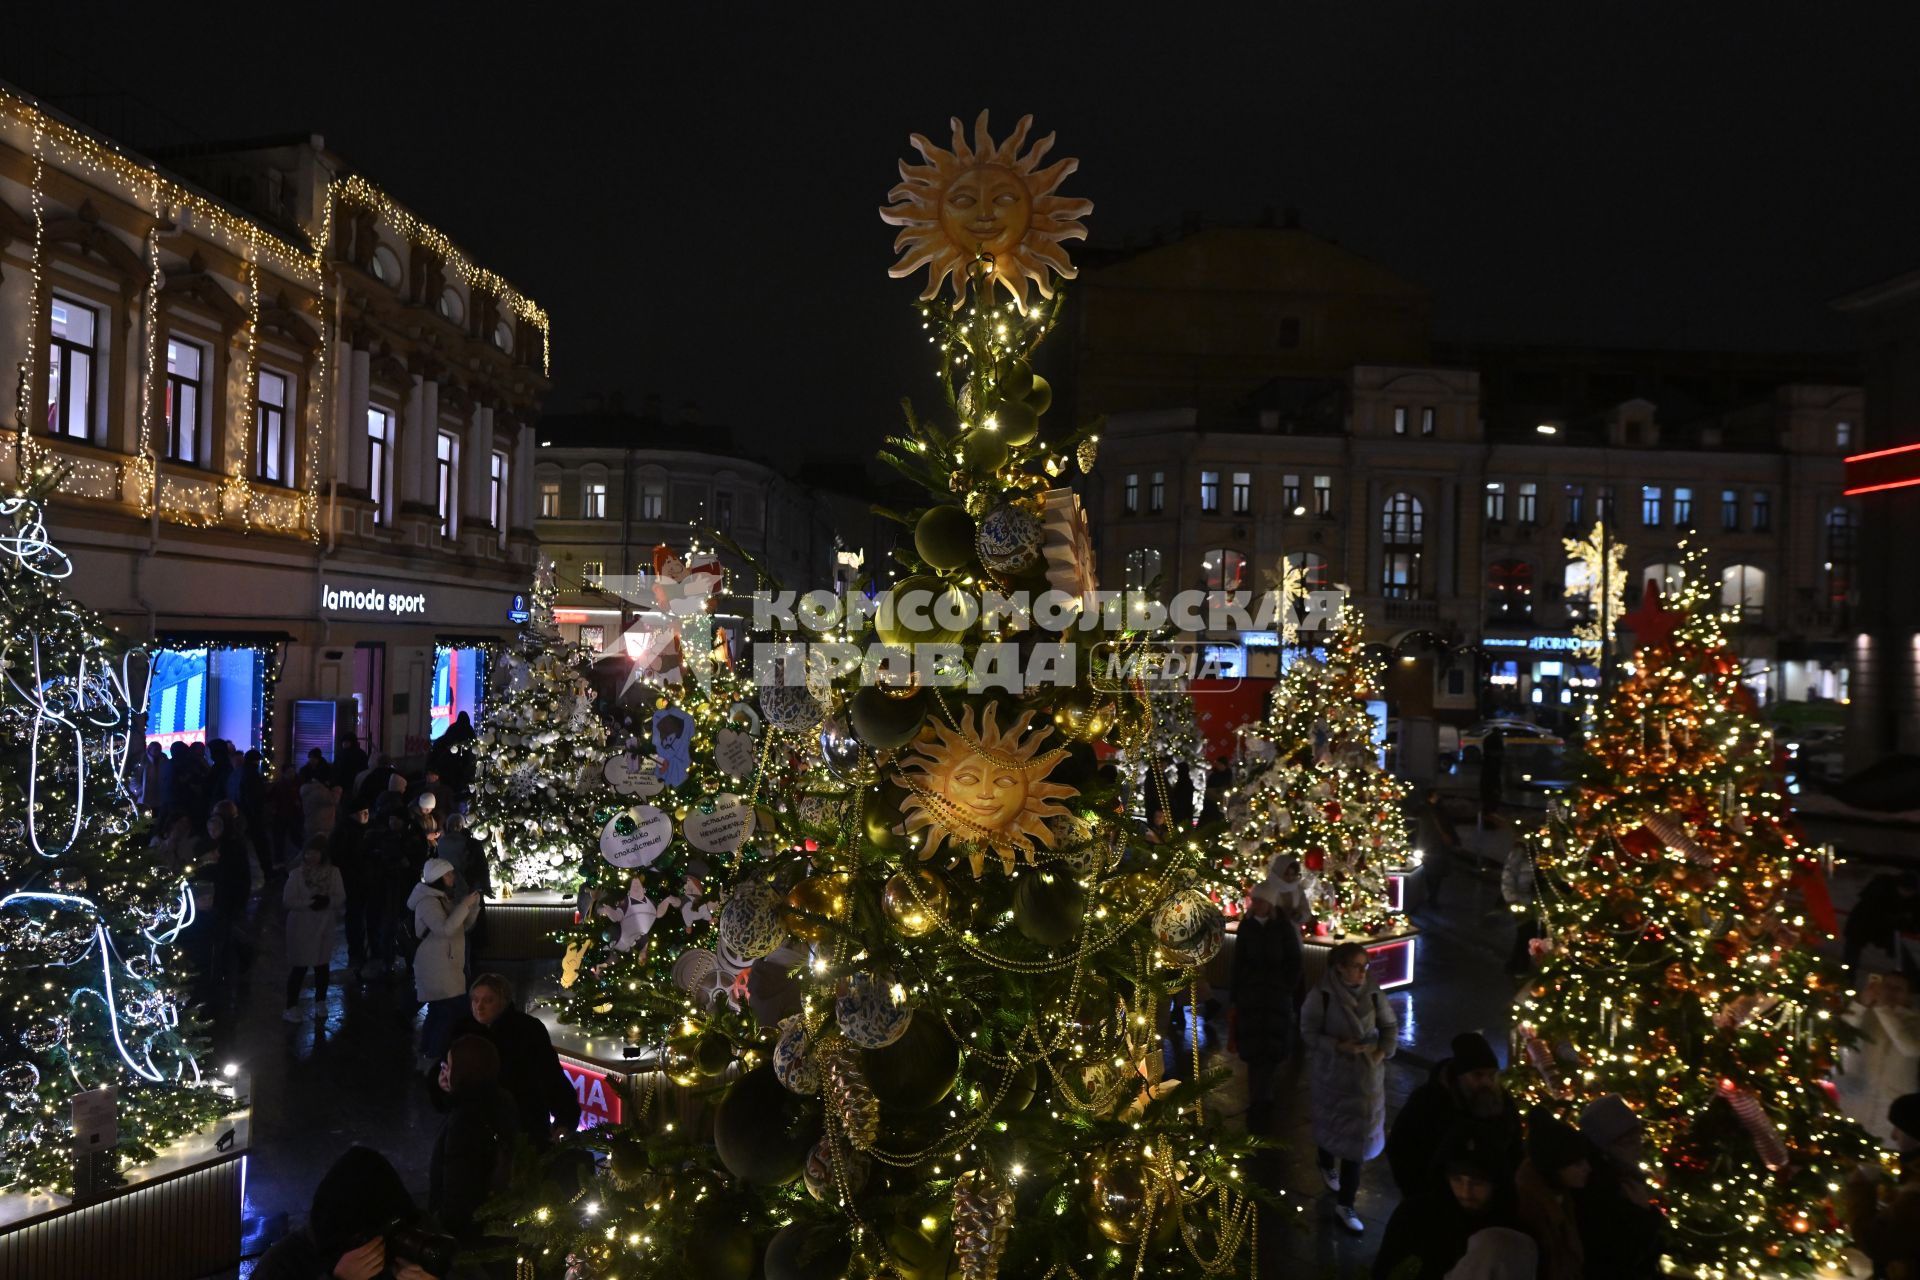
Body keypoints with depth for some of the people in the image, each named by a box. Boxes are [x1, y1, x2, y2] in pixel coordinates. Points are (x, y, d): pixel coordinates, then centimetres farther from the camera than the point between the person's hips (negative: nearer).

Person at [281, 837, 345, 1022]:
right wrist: (310, 903, -22)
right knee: (299, 967, -2)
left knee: (322, 965, 10)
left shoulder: (333, 872, -2)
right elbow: (288, 900, -11)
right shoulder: (296, 873, -8)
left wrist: (327, 901, -23)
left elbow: (341, 898, -3)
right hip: (301, 927, -3)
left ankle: (320, 1003, 26)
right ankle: (292, 1007, 7)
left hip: (324, 927, 3)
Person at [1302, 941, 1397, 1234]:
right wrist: (1339, 1046, -25)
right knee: (1331, 1123, 18)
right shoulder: (1322, 995, -17)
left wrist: (1384, 1052, -11)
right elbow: (1309, 1032, -13)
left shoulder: (1372, 993, -7)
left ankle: (1344, 1205, 11)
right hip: (1332, 1073, -2)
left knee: (1358, 1134, 3)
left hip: (1367, 1075, 2)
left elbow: (1390, 1026, 4)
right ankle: (1327, 1165, 53)